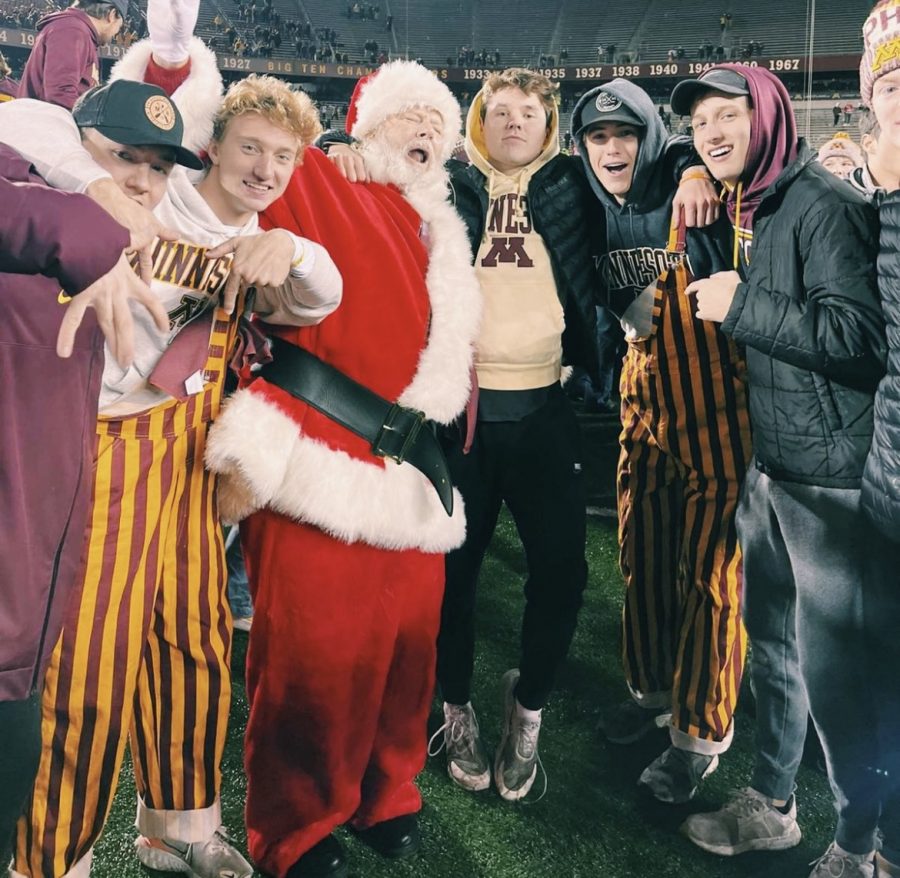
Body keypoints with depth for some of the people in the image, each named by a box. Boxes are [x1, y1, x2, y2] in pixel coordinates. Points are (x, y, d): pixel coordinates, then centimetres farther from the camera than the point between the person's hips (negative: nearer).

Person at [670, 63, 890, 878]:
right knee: (772, 647, 18)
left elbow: (861, 336, -23)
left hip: (832, 476, -9)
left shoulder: (824, 205, -14)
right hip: (770, 467, 9)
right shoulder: (749, 210, 13)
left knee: (830, 667, 0)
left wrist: (742, 306, -20)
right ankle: (770, 804, 36)